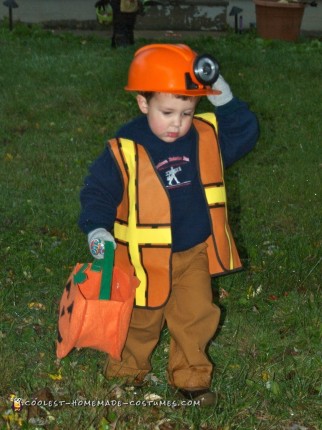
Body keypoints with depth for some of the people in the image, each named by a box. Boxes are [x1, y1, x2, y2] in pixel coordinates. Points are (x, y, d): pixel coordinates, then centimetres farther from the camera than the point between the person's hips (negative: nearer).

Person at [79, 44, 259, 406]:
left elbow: (245, 134, -1)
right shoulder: (125, 150, -20)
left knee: (196, 317, 8)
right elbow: (98, 190, -13)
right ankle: (127, 371, 40)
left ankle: (190, 377, 29)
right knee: (141, 321, 16)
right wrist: (97, 229, -27)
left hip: (194, 253, 3)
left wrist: (224, 100, -14)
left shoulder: (207, 137, -8)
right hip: (146, 259, -3)